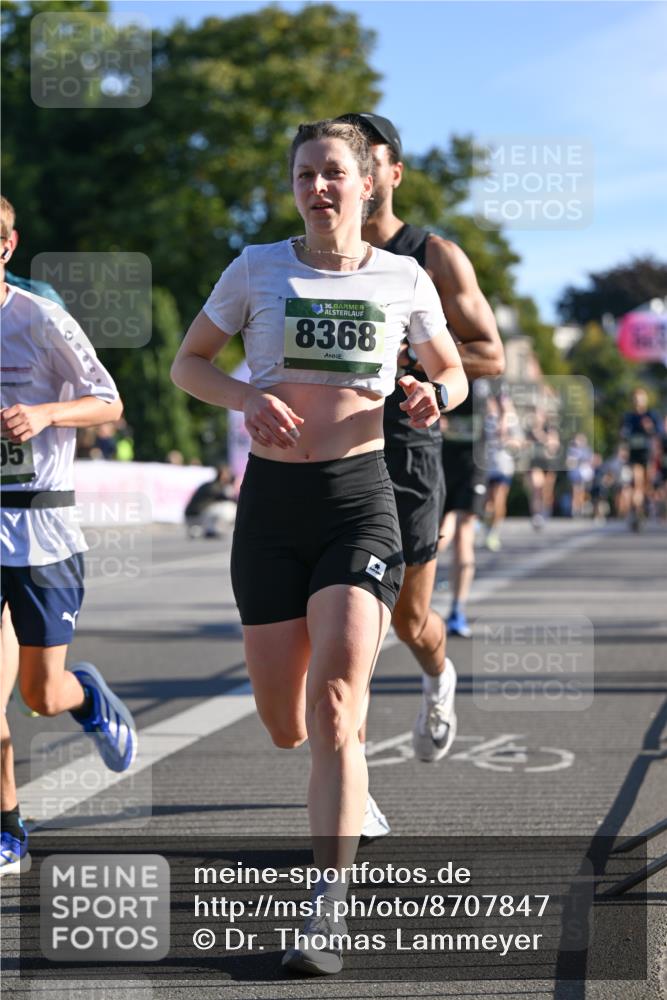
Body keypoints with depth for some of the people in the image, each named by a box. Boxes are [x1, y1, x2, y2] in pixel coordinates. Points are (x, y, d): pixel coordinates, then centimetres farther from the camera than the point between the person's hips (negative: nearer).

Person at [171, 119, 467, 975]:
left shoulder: (404, 279, 5)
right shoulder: (259, 267, 4)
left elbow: (451, 372, 18)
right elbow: (187, 364, 9)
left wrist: (432, 398, -6)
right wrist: (247, 399, -11)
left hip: (359, 502, -1)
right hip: (272, 504, 2)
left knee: (333, 708, -18)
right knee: (285, 728, 7)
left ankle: (326, 916, -14)